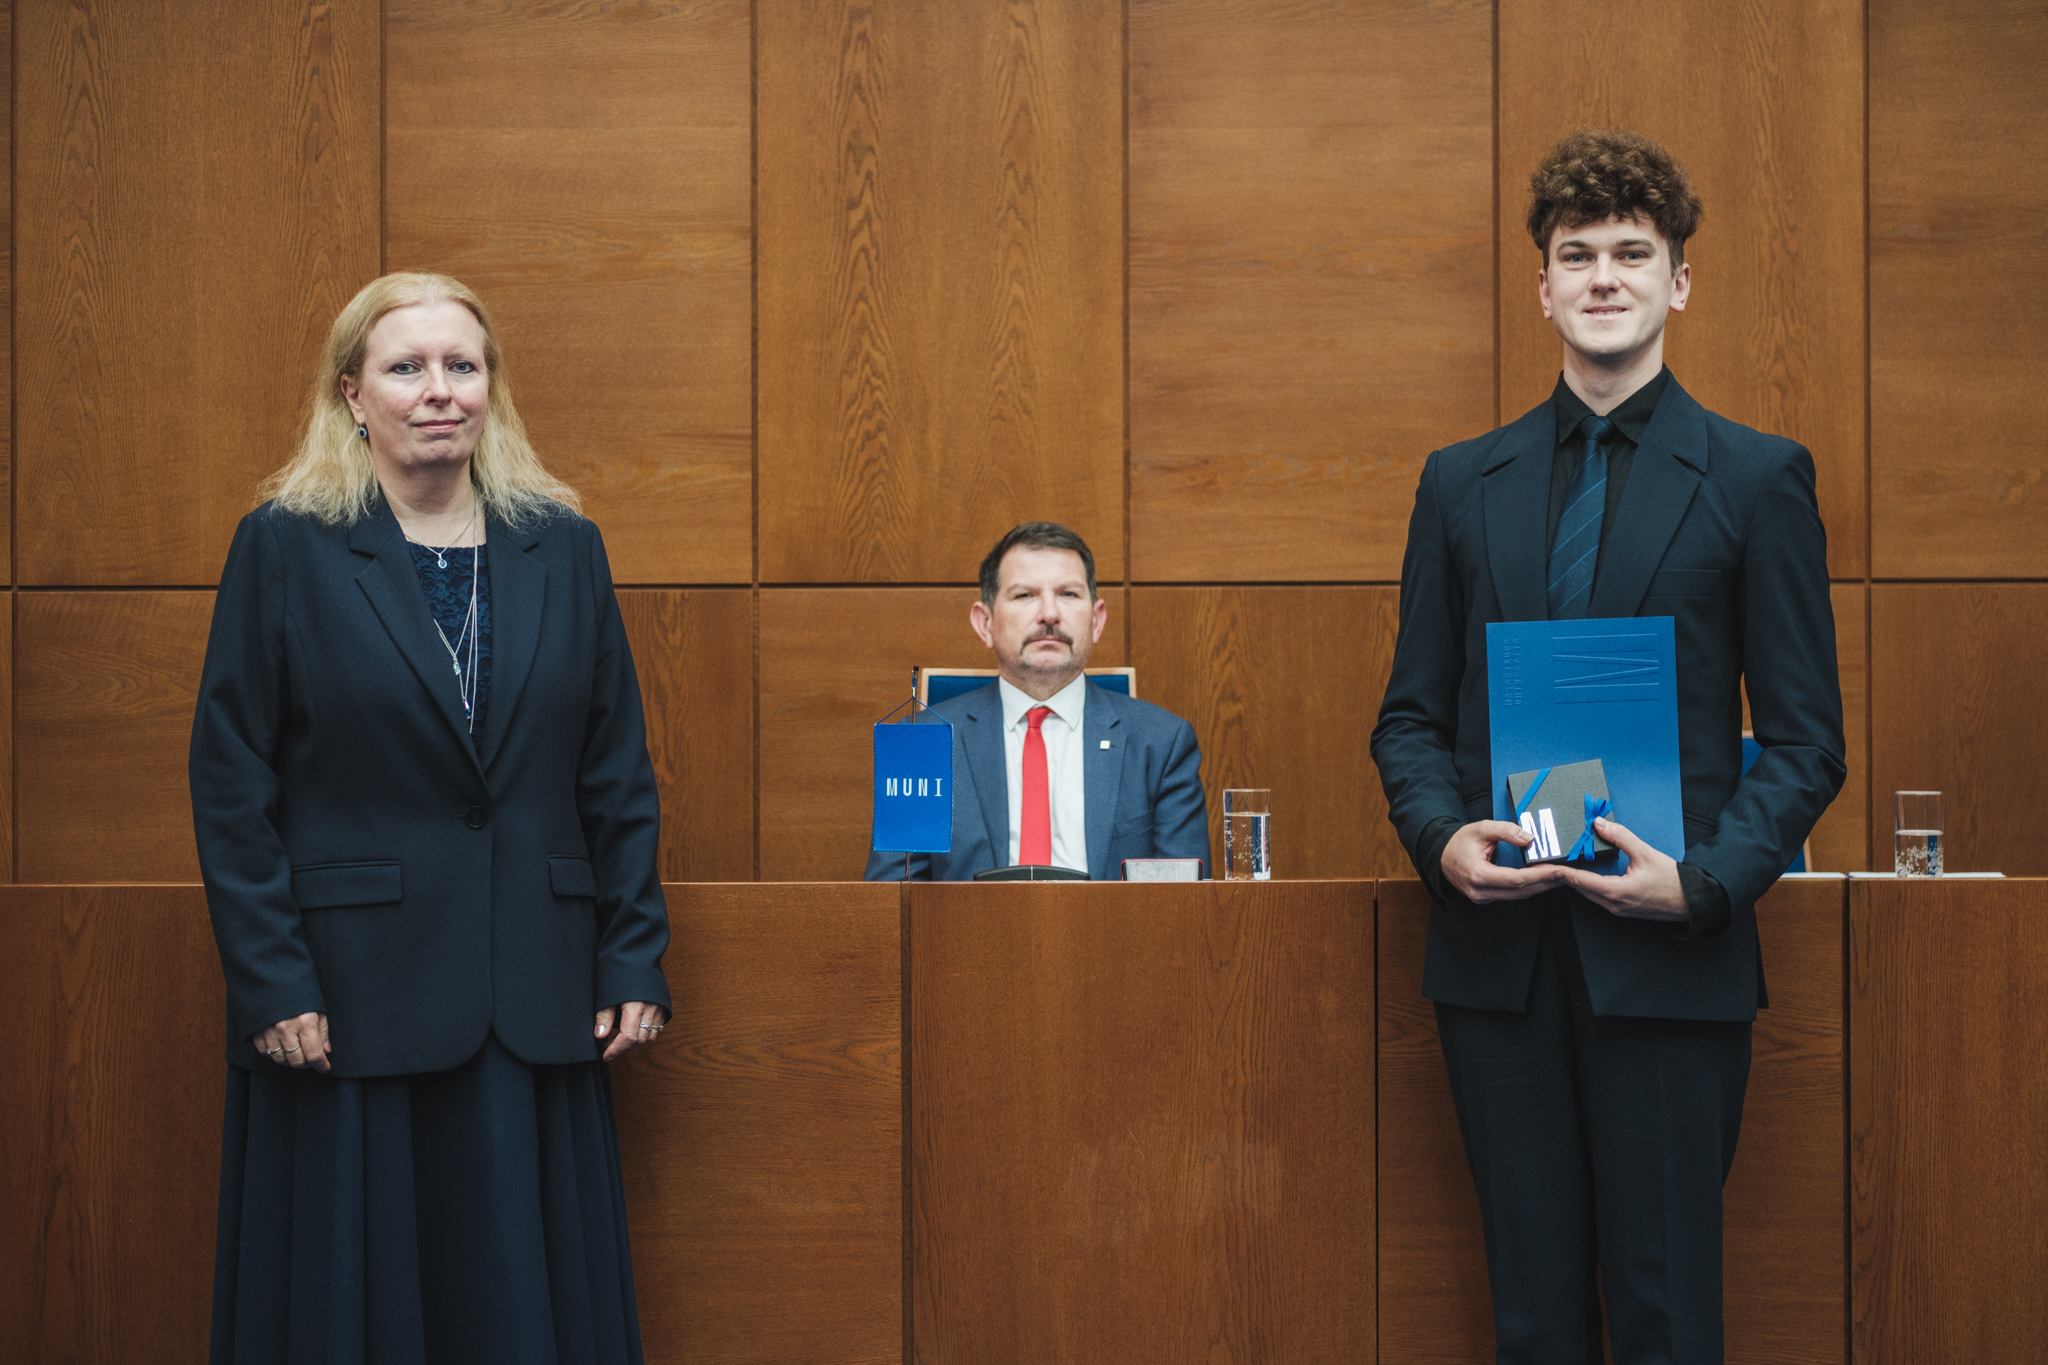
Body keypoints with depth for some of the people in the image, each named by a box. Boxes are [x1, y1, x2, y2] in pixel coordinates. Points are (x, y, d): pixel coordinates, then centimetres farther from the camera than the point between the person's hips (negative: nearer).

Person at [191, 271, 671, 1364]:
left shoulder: (563, 548, 8)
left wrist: (634, 960, 2)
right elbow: (230, 784, -3)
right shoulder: (284, 548, -1)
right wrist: (272, 985, -9)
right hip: (350, 998, -2)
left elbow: (618, 773, 9)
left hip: (536, 1003, 3)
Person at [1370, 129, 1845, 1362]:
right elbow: (1412, 712, 14)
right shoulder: (1462, 484, 11)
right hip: (1498, 951, 3)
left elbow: (1808, 739, 0)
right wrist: (1439, 834, -7)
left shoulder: (1757, 479, 2)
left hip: (1671, 956, -3)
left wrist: (1705, 882, -14)